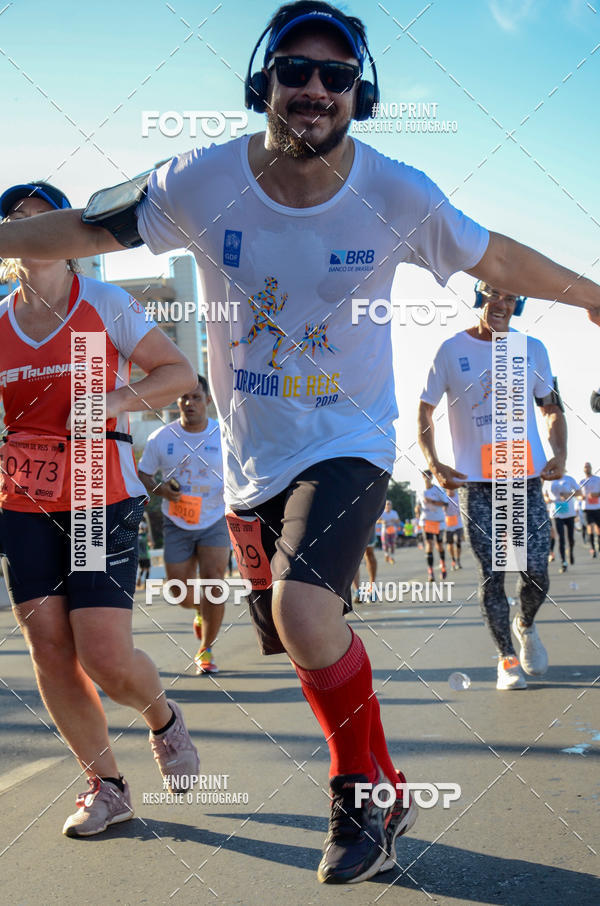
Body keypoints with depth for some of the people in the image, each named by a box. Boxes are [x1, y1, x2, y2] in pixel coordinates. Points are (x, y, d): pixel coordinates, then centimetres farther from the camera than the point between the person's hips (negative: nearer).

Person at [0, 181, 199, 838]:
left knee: (104, 655, -10)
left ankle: (163, 717, 25)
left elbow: (178, 372, -1)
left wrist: (117, 400, -16)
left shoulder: (104, 304, -2)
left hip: (103, 498, -4)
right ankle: (106, 787, 15)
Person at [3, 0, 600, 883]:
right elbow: (90, 228, 2)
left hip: (349, 444, -3)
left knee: (303, 610, -27)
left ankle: (363, 795, -1)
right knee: (304, 641, 13)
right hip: (251, 453, 3)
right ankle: (384, 795, 37)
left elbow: (497, 259, 3)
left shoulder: (398, 197, -12)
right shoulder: (202, 182, -10)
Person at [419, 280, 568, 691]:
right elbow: (425, 411, 6)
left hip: (528, 479, 2)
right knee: (492, 573, -2)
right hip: (476, 484, -2)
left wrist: (560, 453, -3)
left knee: (537, 573, 0)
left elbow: (552, 407, 15)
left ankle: (526, 625, 31)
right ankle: (507, 658, 12)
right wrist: (434, 463, -7)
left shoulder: (532, 348, 7)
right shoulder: (452, 350, 0)